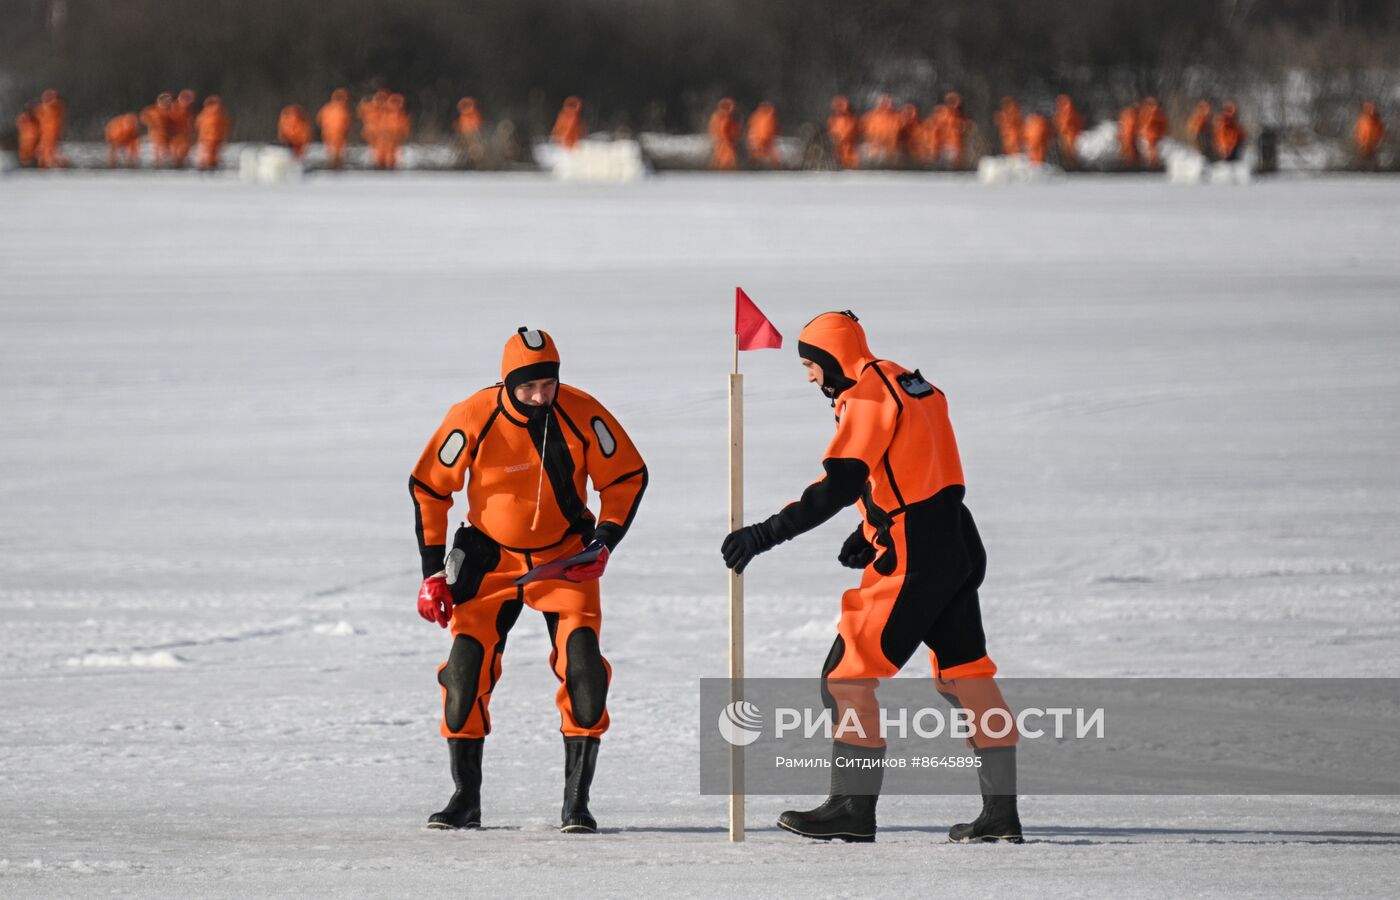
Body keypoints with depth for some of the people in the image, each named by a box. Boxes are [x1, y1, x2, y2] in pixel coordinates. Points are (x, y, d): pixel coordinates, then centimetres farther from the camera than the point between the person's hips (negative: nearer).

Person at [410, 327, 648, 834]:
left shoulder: (583, 416, -17)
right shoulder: (472, 420, -19)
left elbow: (628, 476, -3)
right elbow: (428, 488, -7)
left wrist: (605, 541, -15)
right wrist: (433, 572, -9)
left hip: (566, 559, 0)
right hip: (490, 559, 0)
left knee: (583, 668, -15)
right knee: (466, 668, -7)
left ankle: (577, 801, -6)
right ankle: (466, 800, 7)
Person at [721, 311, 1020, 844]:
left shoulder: (866, 397, -13)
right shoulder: (912, 385, 16)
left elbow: (838, 488, -23)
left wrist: (765, 535, -25)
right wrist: (870, 533, 16)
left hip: (913, 560, -9)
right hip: (958, 549, 9)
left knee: (849, 672, -3)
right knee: (965, 676, 12)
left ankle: (853, 806, -4)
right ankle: (1001, 812, 12)